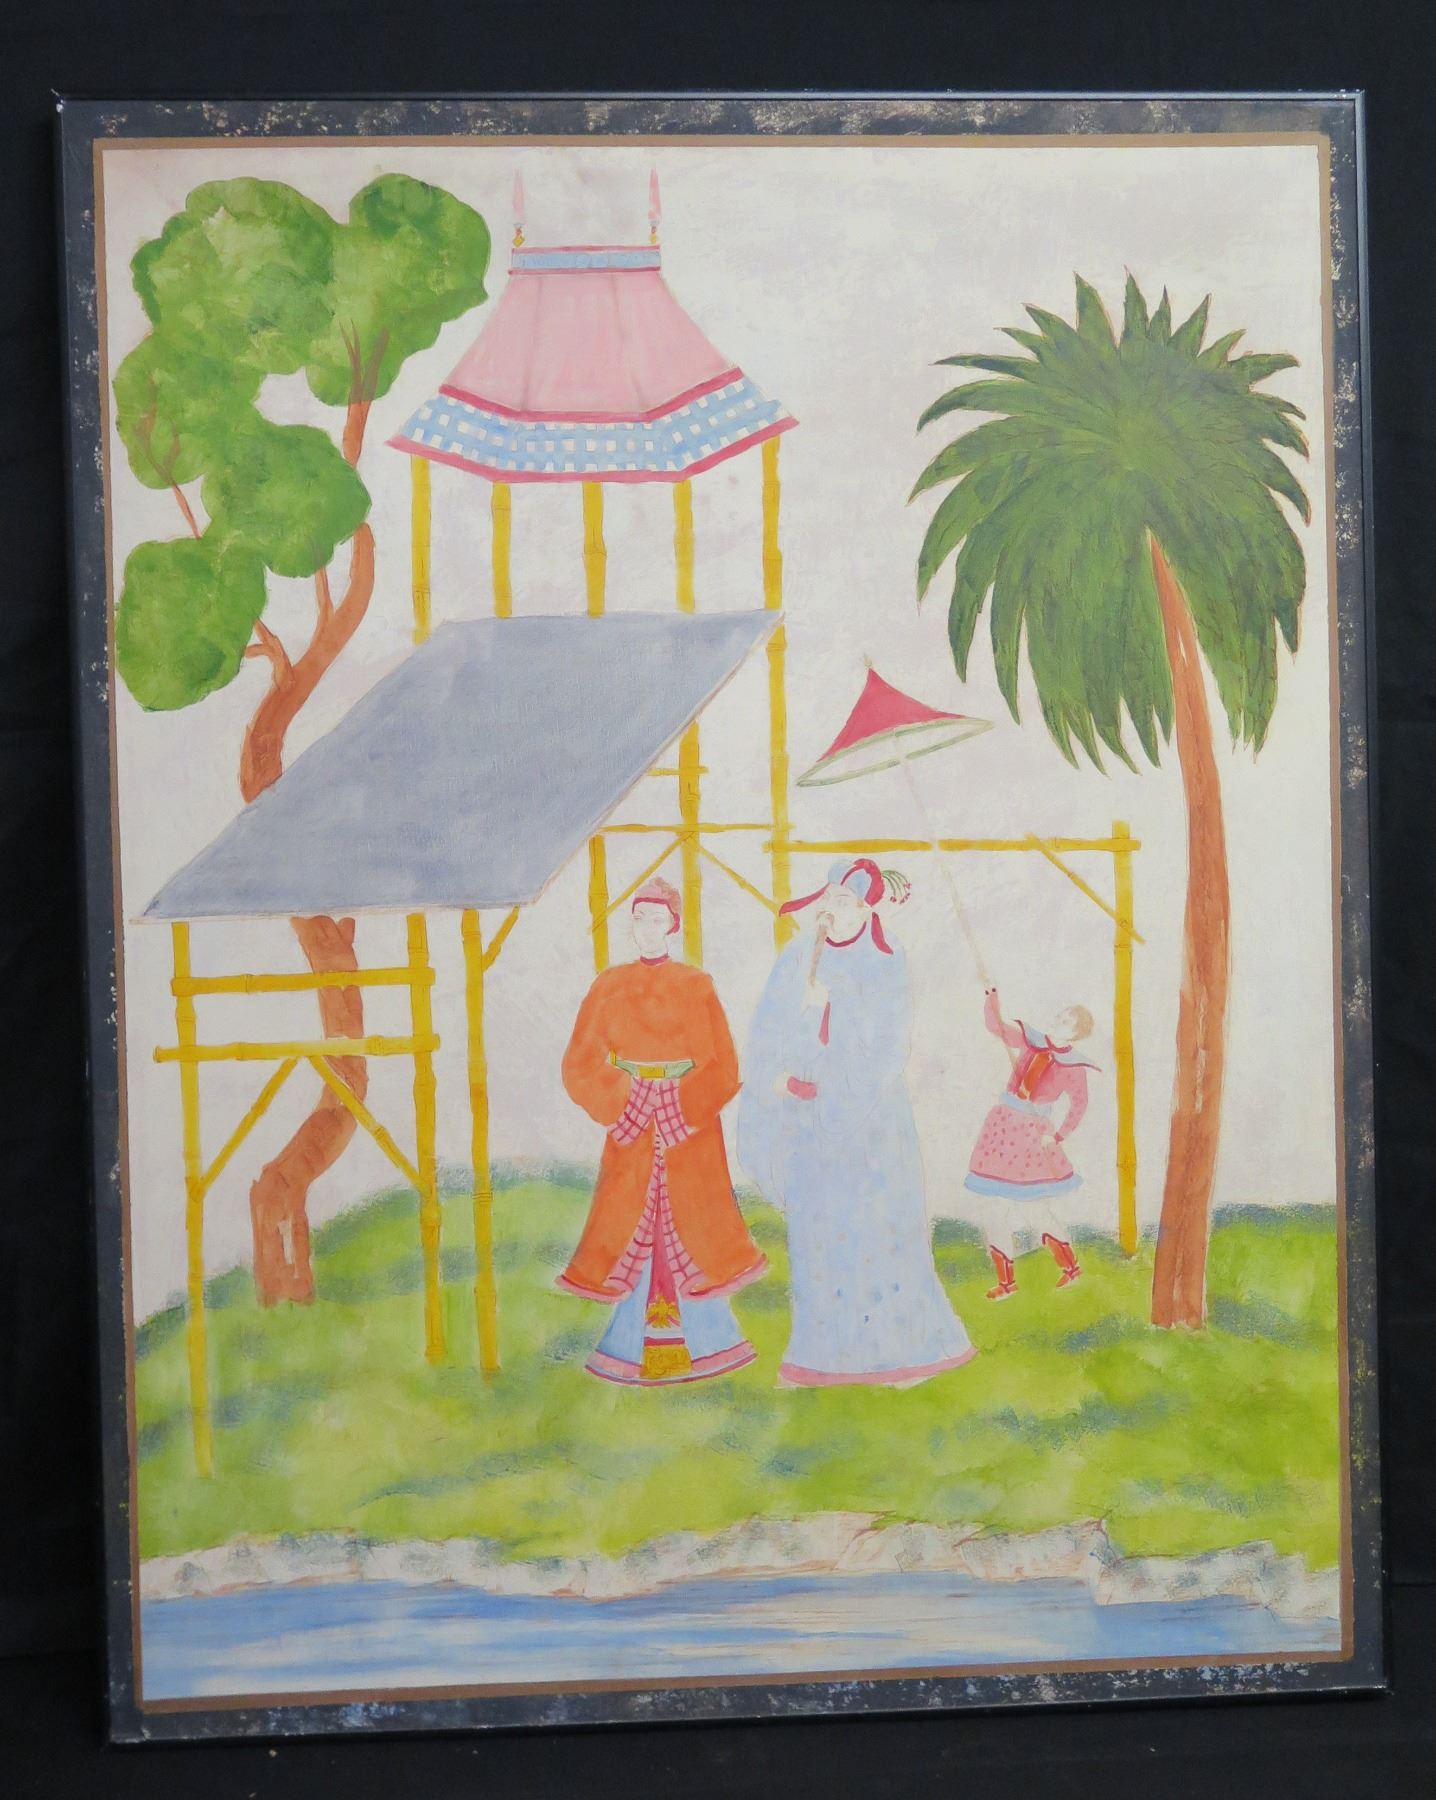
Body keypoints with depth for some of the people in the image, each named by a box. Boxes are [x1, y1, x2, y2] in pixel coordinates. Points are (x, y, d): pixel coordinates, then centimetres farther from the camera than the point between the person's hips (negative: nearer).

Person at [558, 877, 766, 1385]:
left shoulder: (695, 987, 1)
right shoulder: (610, 986, 5)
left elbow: (722, 1066, -3)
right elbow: (581, 1062, 2)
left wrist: (682, 1111, -15)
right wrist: (622, 1107, -11)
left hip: (688, 1124, -1)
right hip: (631, 1126, 1)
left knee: (688, 1222, -1)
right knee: (635, 1225, 1)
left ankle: (704, 1337, 9)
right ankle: (637, 1342, 8)